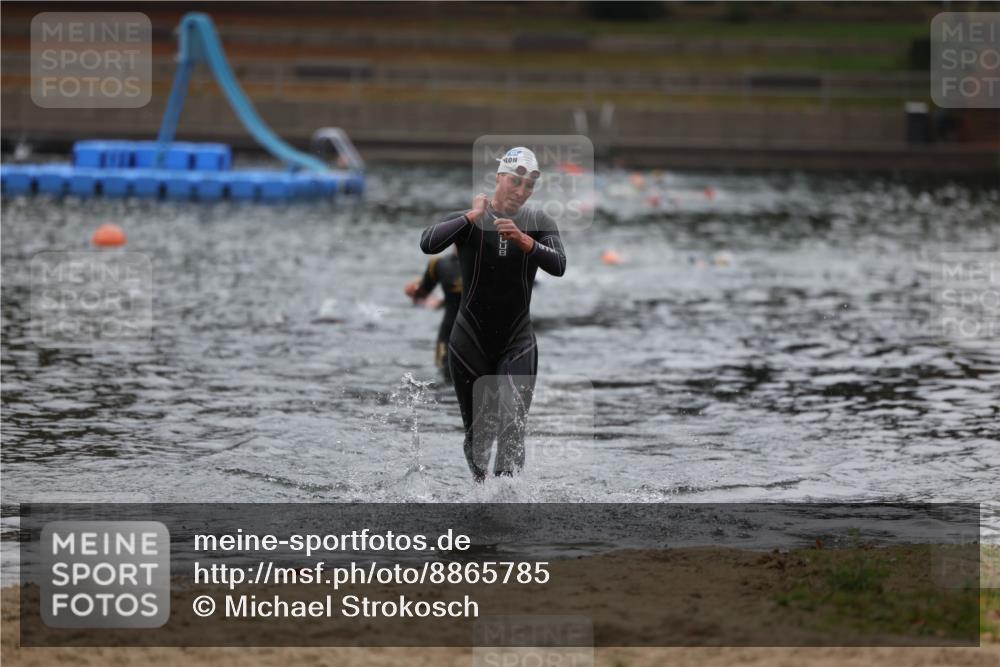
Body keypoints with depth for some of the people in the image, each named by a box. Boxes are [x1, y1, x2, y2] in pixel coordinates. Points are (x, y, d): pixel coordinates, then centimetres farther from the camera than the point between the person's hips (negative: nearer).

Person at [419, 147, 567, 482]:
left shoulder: (539, 223, 0)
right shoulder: (469, 220, -6)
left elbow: (558, 265, -17)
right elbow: (428, 244, -24)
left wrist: (523, 240, -31)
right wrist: (474, 216, -22)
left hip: (517, 344, 0)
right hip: (471, 343, 0)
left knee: (513, 426, -18)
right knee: (478, 432, 9)